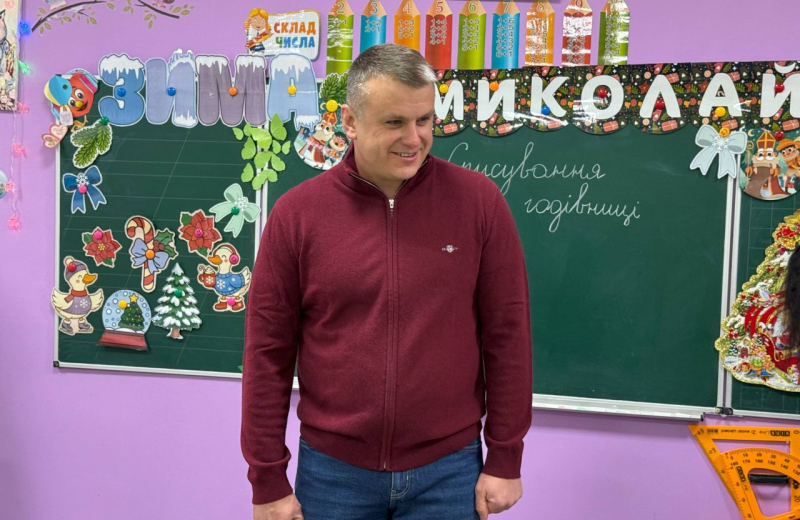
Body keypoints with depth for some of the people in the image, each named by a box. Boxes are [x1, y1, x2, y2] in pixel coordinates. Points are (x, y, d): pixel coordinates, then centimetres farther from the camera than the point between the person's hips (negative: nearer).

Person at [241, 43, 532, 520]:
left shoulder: (479, 201, -7)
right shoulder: (296, 213, -7)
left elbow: (508, 334, -3)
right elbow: (268, 351, -3)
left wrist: (505, 459, -1)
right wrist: (268, 479, -1)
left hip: (448, 469, 0)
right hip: (331, 469, 1)